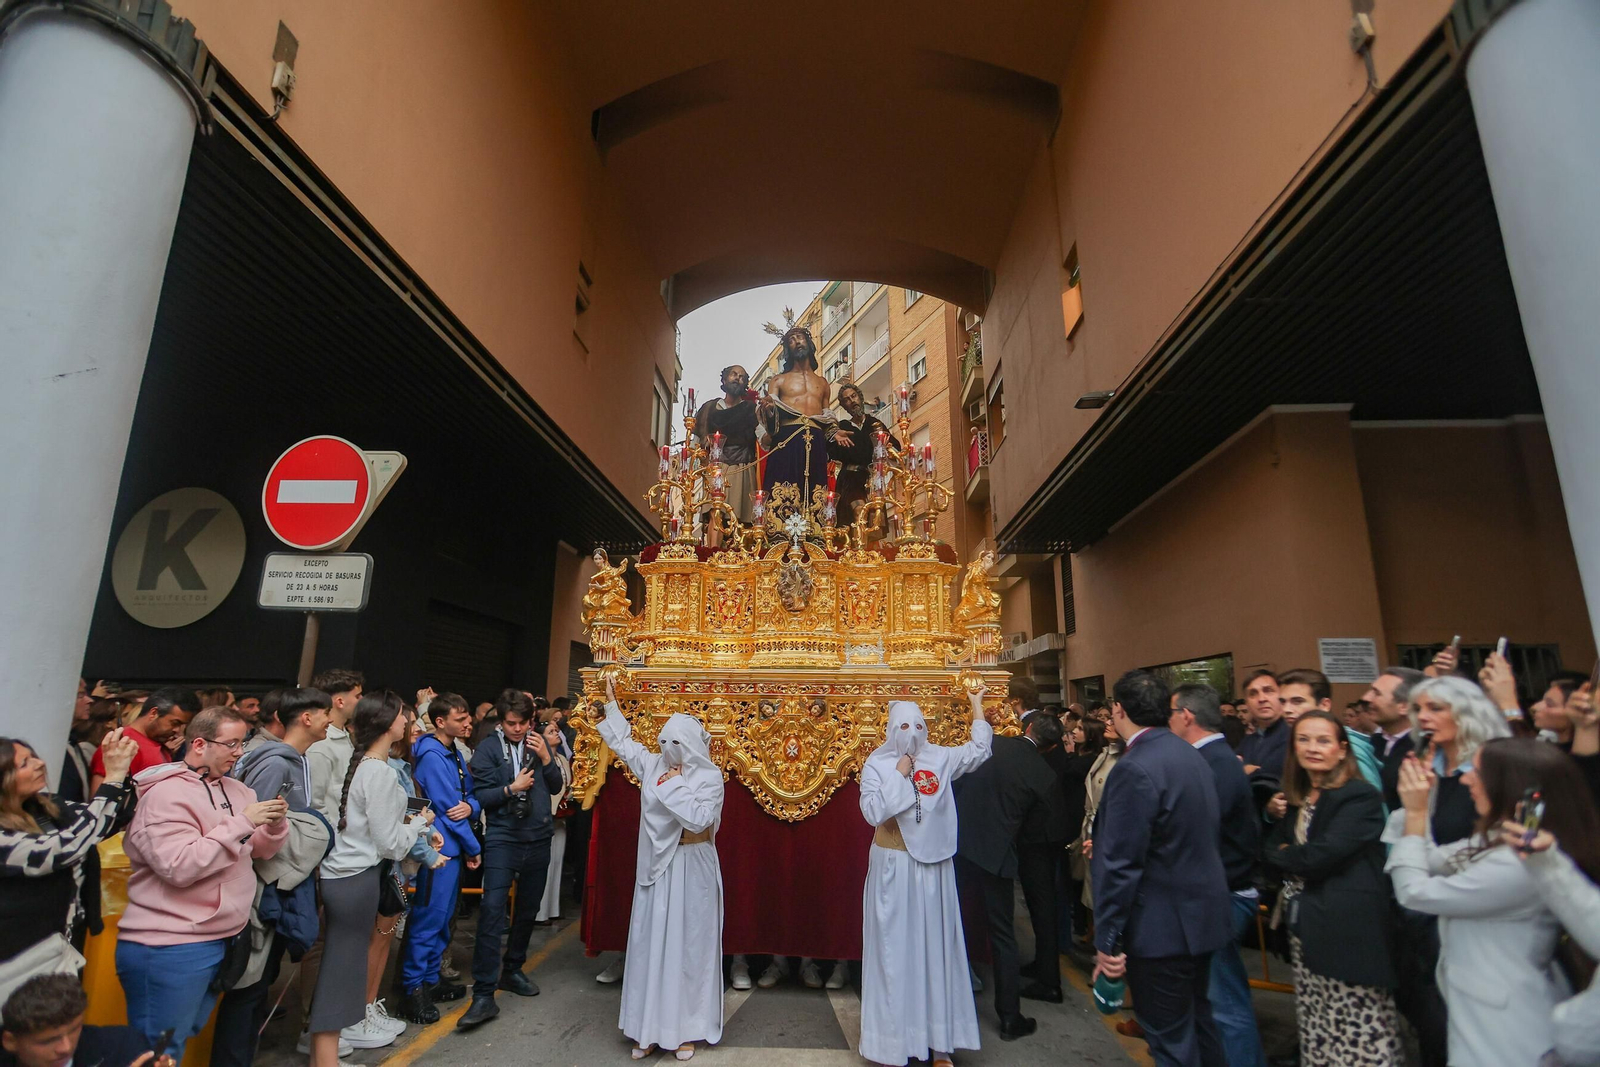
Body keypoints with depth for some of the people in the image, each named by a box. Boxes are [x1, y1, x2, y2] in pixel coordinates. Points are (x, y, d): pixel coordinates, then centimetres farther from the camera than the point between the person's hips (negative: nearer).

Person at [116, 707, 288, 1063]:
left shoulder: (235, 790, 9)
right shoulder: (166, 794, -15)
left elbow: (259, 850, 14)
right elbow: (179, 867, -25)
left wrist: (275, 825, -8)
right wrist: (241, 823, -25)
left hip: (220, 941, 8)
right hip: (170, 948, -8)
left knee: (184, 1039, 20)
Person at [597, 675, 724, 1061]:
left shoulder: (710, 776, -11)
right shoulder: (654, 766, 1)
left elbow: (700, 819, -22)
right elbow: (622, 740, 14)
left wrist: (673, 786, -16)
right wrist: (611, 701, 15)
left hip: (691, 870, -4)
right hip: (658, 869, 4)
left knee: (687, 946, 5)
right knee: (650, 944, 9)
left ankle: (685, 1029, 18)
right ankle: (650, 1027, 22)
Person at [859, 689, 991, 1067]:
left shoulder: (940, 758, 1)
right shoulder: (877, 764, -8)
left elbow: (981, 748, 10)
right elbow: (873, 812, -19)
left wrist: (976, 704, 11)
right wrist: (899, 774, -17)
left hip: (933, 866, 3)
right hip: (893, 868, -3)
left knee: (935, 945, 10)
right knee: (895, 948, 5)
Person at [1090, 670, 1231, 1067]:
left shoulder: (1134, 770, -25)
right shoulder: (1191, 756, 3)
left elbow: (1120, 864, -24)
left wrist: (1107, 939, -16)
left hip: (1162, 926, -9)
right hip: (1202, 913, 9)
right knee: (1197, 1020, 25)